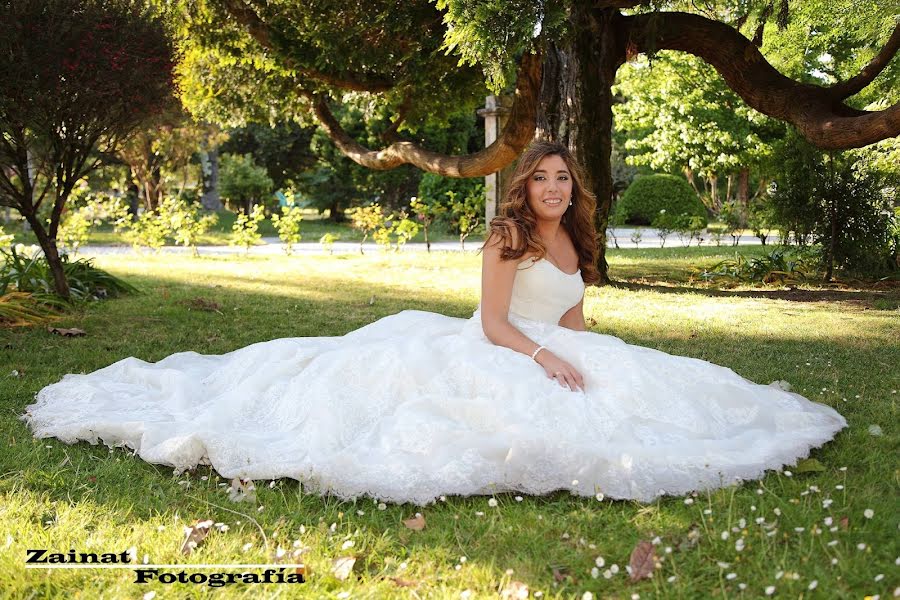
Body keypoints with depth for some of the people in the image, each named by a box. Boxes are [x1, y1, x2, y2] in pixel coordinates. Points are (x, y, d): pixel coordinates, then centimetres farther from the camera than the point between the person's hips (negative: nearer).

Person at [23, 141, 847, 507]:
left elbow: (573, 321, 16)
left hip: (549, 358, 9)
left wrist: (591, 363, -2)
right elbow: (495, 323, -19)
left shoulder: (574, 242, 11)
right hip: (494, 357, -9)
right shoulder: (509, 236, -14)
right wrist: (544, 358, -31)